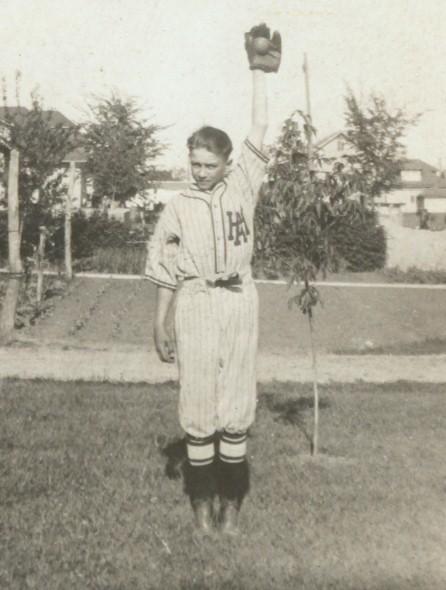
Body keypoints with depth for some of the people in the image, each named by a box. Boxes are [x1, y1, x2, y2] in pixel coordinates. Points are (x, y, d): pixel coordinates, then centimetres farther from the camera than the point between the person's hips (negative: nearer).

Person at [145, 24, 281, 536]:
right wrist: (159, 325, 4)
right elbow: (166, 271, 5)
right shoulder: (178, 207, 4)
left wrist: (260, 71, -1)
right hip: (196, 305, -1)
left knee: (237, 406, 4)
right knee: (198, 406, 3)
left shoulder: (242, 186, 6)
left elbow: (259, 132, 0)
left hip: (240, 301, 1)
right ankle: (202, 501, 14)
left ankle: (232, 503, 14)